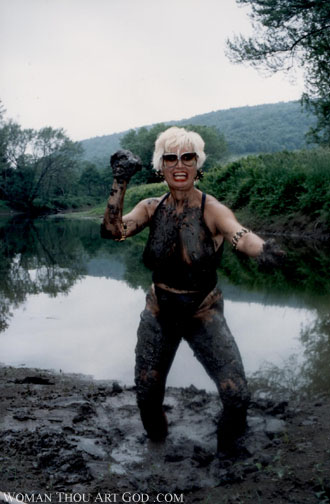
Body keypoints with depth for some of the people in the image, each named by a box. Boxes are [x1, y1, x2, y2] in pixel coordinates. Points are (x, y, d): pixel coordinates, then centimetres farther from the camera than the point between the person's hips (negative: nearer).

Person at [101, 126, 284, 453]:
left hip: (204, 314, -2)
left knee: (236, 395, -10)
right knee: (146, 393, 10)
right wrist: (119, 183, -31)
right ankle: (157, 439, 46)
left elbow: (239, 234, -37)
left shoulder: (211, 210, -17)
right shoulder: (151, 208, -6)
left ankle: (228, 449, 26)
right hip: (159, 315, 3)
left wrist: (261, 249, -60)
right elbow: (112, 231, -20)